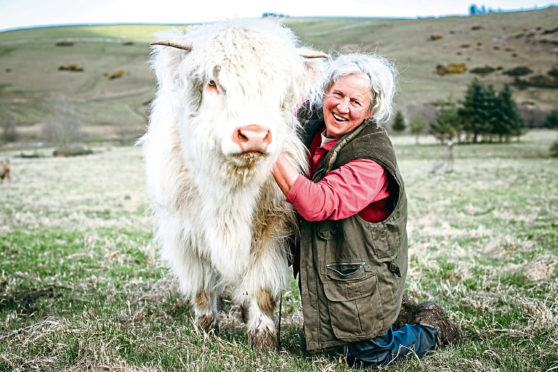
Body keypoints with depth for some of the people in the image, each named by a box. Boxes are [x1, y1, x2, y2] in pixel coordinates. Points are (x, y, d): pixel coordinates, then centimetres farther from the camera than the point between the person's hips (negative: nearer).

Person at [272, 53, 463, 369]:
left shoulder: (372, 160, -28)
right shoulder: (315, 132, -4)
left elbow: (317, 204, -40)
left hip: (363, 281, -8)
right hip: (323, 270, 8)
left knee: (368, 356, 8)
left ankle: (433, 328, 29)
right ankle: (398, 313, 41)